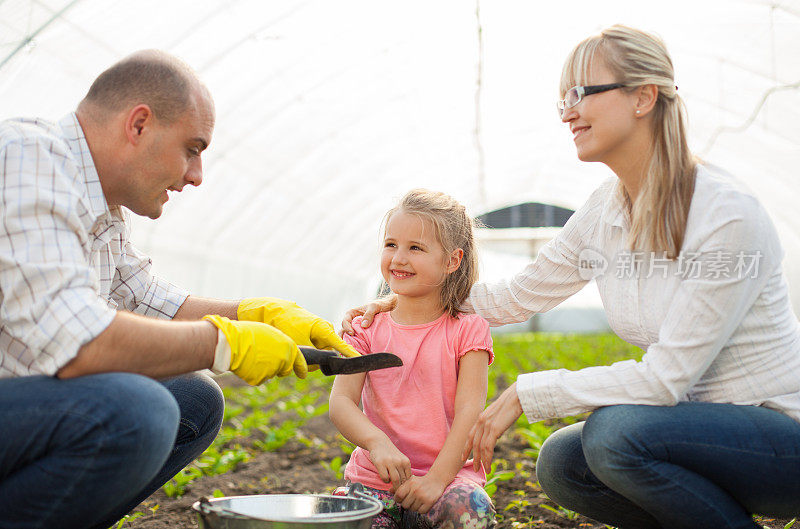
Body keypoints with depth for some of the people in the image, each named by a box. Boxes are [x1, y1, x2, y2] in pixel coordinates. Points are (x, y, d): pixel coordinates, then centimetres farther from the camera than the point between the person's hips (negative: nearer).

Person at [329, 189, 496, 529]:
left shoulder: (468, 330, -1)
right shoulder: (368, 329, 5)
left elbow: (468, 411, -9)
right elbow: (341, 402, -6)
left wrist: (436, 479, -21)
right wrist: (376, 442, -28)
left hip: (447, 473, -1)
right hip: (376, 476, 1)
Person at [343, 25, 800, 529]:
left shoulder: (728, 214, -23)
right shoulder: (605, 210, 0)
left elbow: (666, 375, -25)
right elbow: (518, 296, 11)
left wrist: (526, 394, -21)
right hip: (701, 419, 7)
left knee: (615, 429, -28)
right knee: (561, 462, -7)